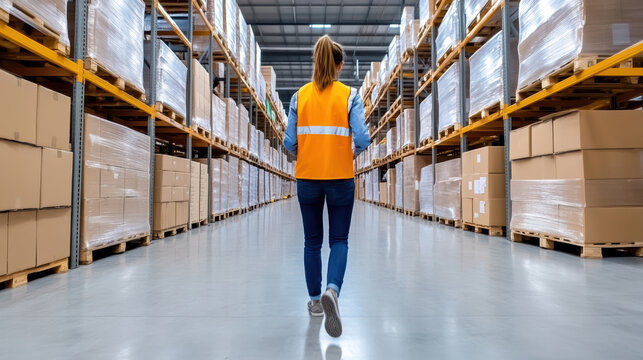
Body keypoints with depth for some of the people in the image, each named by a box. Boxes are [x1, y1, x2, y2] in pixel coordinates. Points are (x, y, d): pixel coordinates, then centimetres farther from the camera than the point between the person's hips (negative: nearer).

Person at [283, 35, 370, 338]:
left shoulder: (300, 96, 1)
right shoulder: (350, 95, -3)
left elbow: (290, 141, -2)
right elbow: (362, 138, -12)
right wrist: (353, 153, 9)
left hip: (307, 177, 2)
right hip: (340, 177, -2)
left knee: (313, 241, 14)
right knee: (339, 240, 8)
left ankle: (315, 301, 24)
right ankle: (332, 290, -16)